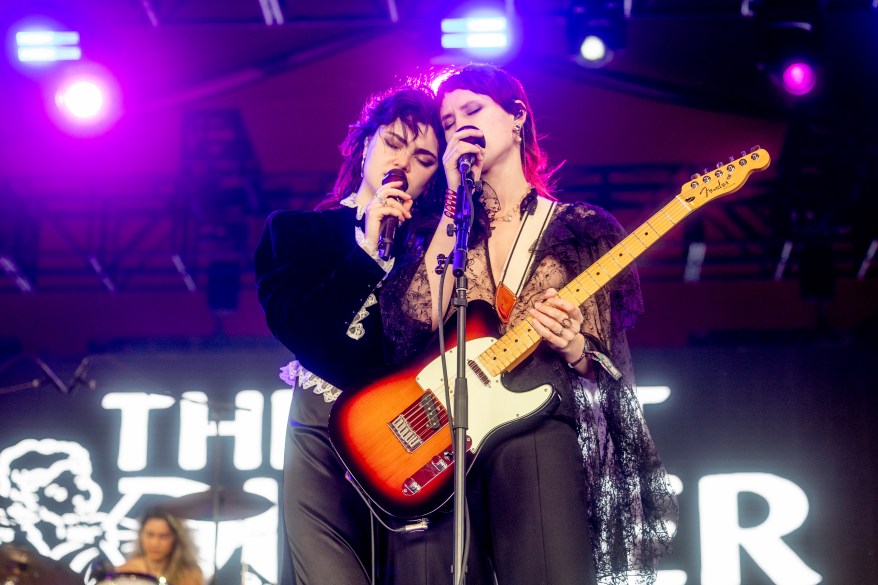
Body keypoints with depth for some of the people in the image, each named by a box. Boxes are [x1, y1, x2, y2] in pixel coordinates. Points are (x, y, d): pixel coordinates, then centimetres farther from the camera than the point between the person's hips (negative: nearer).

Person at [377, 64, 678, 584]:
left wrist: (572, 346, -14)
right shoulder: (446, 224, 18)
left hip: (538, 428, -2)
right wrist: (456, 200, 0)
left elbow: (605, 362, 10)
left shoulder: (581, 227, 13)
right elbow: (416, 319, -1)